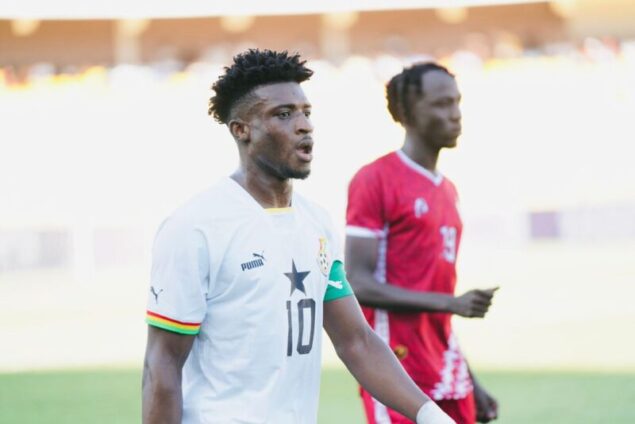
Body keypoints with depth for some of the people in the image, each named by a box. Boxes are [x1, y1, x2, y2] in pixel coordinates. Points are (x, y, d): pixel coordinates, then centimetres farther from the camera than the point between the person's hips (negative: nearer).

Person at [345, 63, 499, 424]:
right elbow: (359, 283, -15)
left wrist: (470, 382, 21)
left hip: (447, 379, 8)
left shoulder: (447, 190, 16)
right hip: (397, 379, -8)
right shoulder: (375, 180, -8)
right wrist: (451, 302, -22)